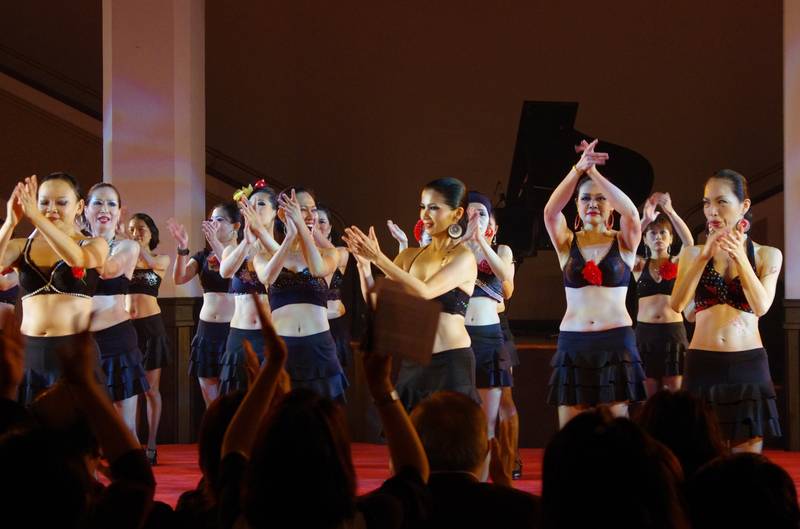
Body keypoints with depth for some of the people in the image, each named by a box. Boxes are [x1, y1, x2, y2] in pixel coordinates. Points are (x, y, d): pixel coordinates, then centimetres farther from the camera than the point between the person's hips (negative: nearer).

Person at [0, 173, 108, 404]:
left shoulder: (95, 244, 5)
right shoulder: (21, 246, 9)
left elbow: (77, 257, -19)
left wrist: (36, 217, -27)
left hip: (75, 351, -2)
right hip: (28, 352, 2)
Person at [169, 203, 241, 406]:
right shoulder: (203, 256, 12)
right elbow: (179, 278, -3)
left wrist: (215, 242, -31)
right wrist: (182, 248, -19)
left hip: (234, 330, -5)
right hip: (206, 330, 5)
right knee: (210, 402, 6)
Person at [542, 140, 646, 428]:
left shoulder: (624, 243, 4)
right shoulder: (567, 243, 6)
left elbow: (631, 213, -17)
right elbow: (550, 211, -13)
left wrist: (594, 172, -27)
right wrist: (578, 169, -28)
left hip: (616, 341, -1)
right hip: (573, 342, 1)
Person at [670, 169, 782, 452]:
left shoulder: (767, 255, 4)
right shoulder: (693, 253, 6)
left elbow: (761, 306, -11)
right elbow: (676, 304, -9)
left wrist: (739, 257, -22)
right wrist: (705, 256, -18)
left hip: (749, 366, 0)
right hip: (703, 366, 1)